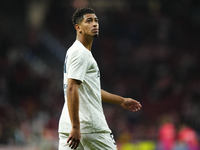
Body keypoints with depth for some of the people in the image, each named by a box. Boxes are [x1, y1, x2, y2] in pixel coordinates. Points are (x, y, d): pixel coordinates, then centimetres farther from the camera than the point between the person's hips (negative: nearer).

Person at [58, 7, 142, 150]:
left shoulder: (73, 51, 22)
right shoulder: (81, 53, -10)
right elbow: (71, 90, -20)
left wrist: (121, 100, 35)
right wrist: (75, 127, -25)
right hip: (90, 126, -9)